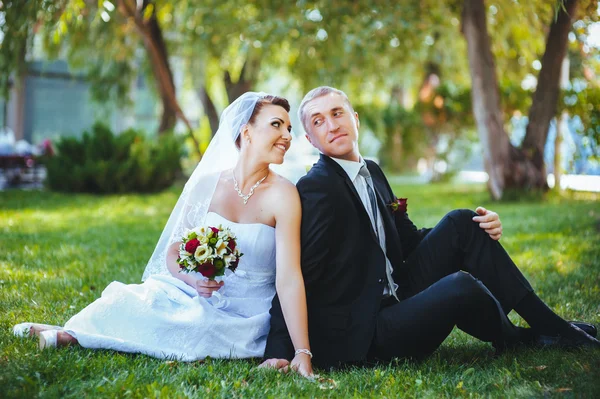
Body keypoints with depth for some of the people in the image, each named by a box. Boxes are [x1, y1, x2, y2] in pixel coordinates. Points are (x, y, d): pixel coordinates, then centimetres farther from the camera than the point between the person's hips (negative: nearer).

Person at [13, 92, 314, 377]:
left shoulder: (282, 195, -15)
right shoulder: (207, 184, -3)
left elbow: (289, 277, -22)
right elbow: (173, 252, 3)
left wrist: (303, 353, -29)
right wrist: (193, 280, -20)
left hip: (244, 317, -3)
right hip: (196, 292, 3)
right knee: (134, 302, -23)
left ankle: (71, 335, -8)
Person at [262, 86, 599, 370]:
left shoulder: (372, 172, 12)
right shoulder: (315, 188, -15)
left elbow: (408, 239, 17)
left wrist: (482, 229, 3)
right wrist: (279, 351, -24)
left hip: (394, 300, 9)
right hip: (362, 335, -9)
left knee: (461, 223, -1)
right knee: (460, 286, -29)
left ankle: (548, 324, 2)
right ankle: (519, 340, 6)